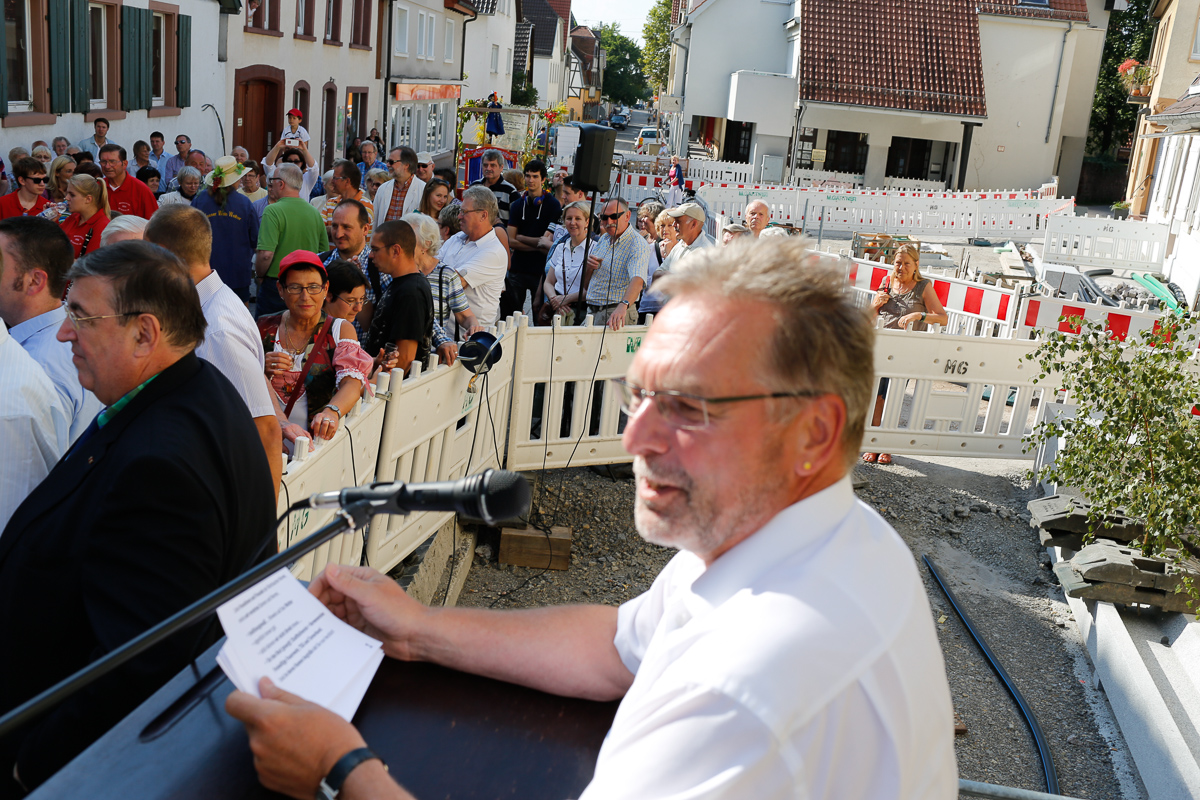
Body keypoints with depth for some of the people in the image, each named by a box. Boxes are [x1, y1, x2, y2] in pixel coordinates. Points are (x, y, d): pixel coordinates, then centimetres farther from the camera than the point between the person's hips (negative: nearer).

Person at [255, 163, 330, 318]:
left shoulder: (273, 211, -14)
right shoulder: (315, 213, 4)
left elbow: (265, 254, -22)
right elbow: (324, 252, 10)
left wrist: (259, 275, -4)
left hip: (275, 284, -6)